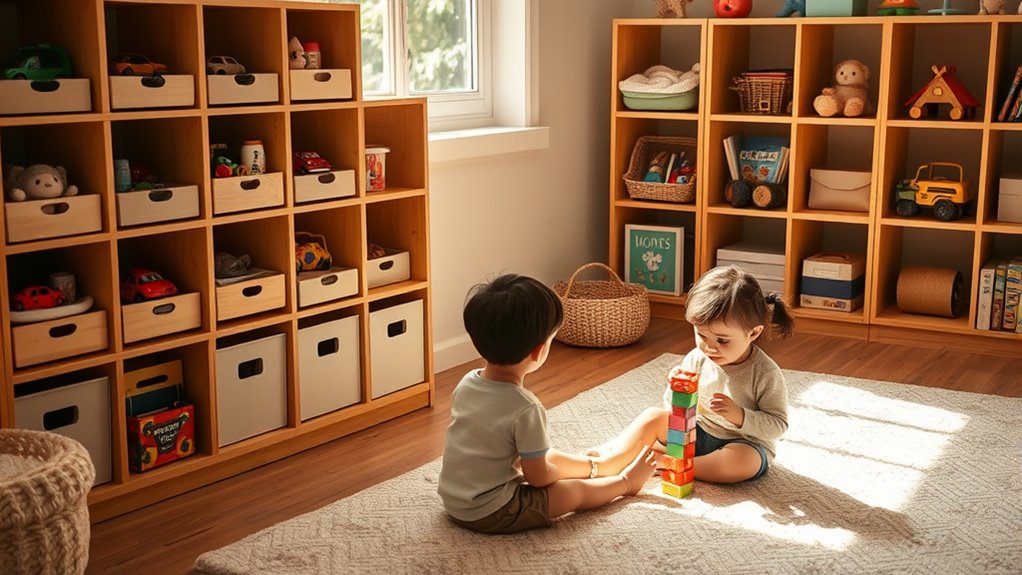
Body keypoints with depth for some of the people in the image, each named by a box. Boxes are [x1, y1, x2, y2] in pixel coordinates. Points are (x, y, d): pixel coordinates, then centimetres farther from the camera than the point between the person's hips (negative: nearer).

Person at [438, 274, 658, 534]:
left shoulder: (466, 383, -6)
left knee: (548, 456, 24)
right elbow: (538, 477, -17)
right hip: (490, 515, -7)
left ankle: (598, 465, 45)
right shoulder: (526, 408, -28)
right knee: (577, 490, 12)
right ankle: (626, 481, 37)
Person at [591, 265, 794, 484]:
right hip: (697, 434, 5)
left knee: (743, 462, -38)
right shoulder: (696, 359, -7)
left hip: (746, 444, -5)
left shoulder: (766, 373, -19)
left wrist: (739, 416, -31)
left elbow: (778, 425, -17)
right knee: (653, 416, -10)